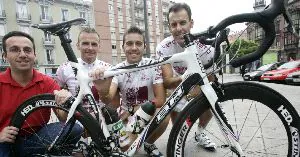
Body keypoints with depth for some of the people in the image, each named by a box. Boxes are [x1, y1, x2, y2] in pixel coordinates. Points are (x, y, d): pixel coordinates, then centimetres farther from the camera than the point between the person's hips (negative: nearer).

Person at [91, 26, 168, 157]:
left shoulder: (152, 65, -13)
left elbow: (160, 100, -18)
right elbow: (109, 100, -26)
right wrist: (102, 92, -51)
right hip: (127, 116, 1)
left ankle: (149, 144, 1)